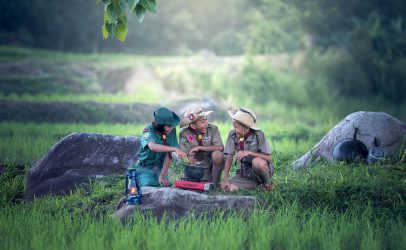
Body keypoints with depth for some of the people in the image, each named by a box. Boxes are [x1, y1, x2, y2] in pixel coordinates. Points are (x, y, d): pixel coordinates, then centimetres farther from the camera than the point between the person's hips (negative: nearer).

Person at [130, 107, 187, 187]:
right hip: (145, 168, -3)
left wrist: (162, 176, -17)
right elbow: (153, 146, -42)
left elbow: (168, 155, -11)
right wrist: (175, 149, -54)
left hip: (161, 168, 4)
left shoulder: (172, 131, -10)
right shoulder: (149, 131, -20)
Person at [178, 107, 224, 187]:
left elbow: (220, 147, -22)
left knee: (217, 154, -32)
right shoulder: (184, 133, -11)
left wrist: (199, 148, -24)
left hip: (213, 162, -1)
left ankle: (215, 184, -15)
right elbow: (189, 155, -13)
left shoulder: (213, 129, -12)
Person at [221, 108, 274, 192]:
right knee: (227, 187, -20)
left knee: (257, 162, -39)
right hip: (245, 174, 4)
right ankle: (255, 184, 5)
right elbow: (229, 157, -5)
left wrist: (249, 153, -28)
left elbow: (269, 158, -19)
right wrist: (226, 180, -13)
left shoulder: (258, 135, -15)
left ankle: (268, 184, -7)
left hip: (262, 169, -4)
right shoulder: (232, 135, -4)